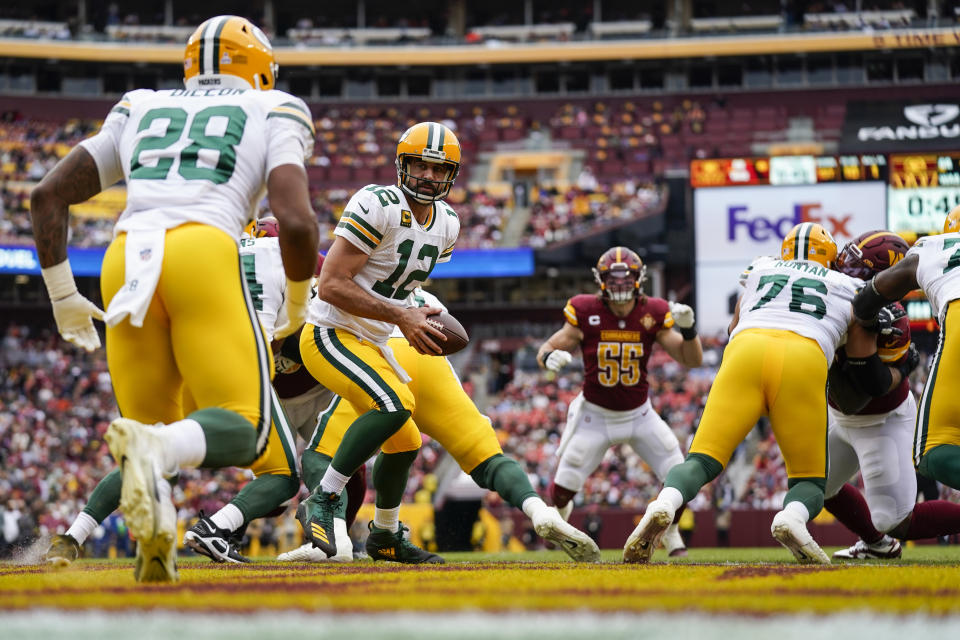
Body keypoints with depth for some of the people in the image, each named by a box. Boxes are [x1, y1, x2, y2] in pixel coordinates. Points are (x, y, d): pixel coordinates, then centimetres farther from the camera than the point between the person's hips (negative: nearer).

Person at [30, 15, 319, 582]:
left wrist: (63, 296, 31)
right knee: (241, 429, 0)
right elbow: (297, 223, 1)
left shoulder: (139, 112, 29)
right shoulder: (273, 115, 18)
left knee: (153, 424, 17)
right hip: (204, 253, -4)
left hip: (126, 257, 4)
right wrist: (298, 303, 18)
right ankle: (154, 449, -33)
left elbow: (49, 196, 24)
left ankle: (153, 533, -13)